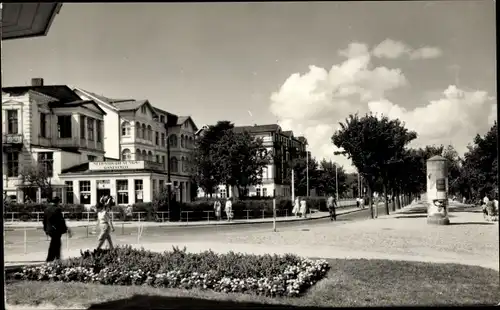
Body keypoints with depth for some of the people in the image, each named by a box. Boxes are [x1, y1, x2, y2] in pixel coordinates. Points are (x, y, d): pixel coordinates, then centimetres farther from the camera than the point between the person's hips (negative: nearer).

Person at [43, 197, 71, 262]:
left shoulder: (46, 209, 7)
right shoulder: (57, 209, -16)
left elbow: (44, 221, 13)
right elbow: (61, 220, -16)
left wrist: (45, 230, 24)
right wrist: (66, 229, -8)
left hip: (49, 230, 8)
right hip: (56, 230, -8)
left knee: (57, 244, 20)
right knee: (53, 246, 0)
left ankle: (58, 258, 28)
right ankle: (49, 260, 2)